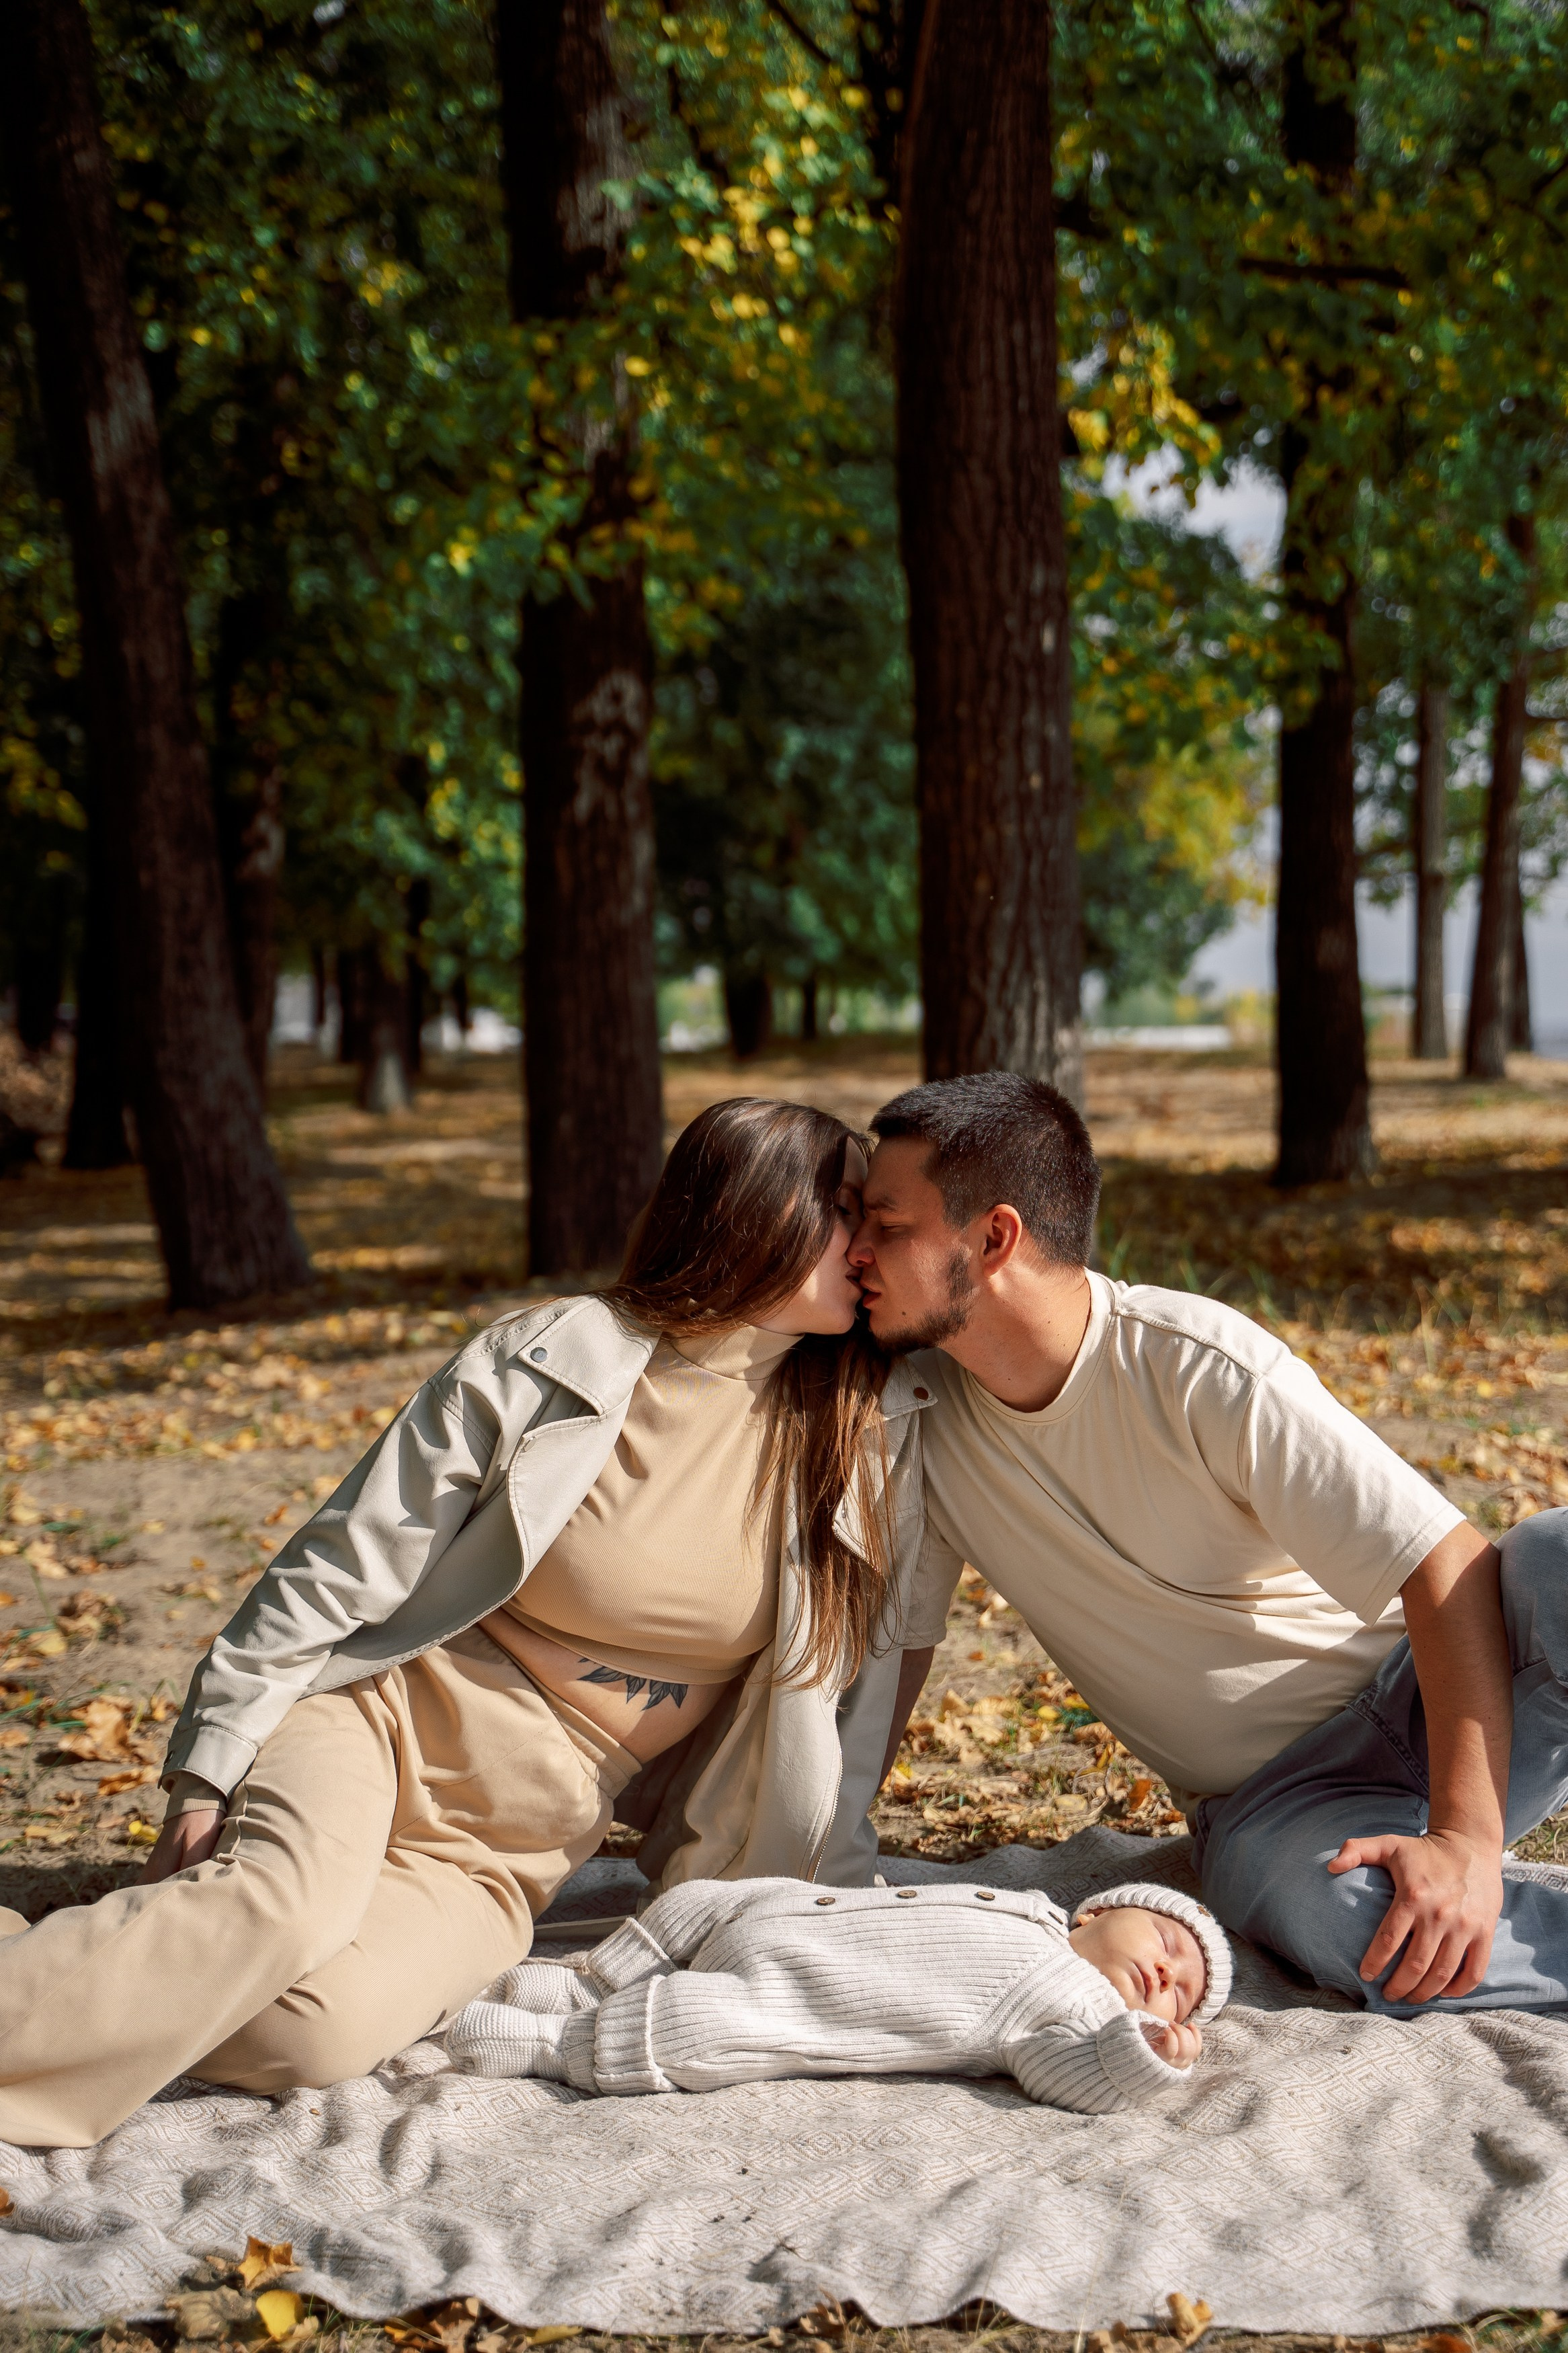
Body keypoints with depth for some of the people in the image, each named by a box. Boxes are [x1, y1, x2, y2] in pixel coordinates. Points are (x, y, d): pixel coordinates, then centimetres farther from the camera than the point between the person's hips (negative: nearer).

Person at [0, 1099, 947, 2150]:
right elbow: (333, 1579, -5)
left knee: (328, 2024, -27)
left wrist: (835, 1906, 6)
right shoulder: (543, 1366, -10)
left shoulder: (875, 1426, -3)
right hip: (382, 1714, -2)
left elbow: (848, 1675, 6)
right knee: (288, 1910, -35)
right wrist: (207, 1778, -8)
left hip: (511, 1851, 2)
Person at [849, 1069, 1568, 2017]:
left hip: (1434, 1705, -2)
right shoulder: (919, 1410, -2)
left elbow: (1451, 1566, -22)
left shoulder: (1202, 1365, -18)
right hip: (1274, 1807, 2)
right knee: (1334, 1909, -36)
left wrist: (1466, 1837, -30)